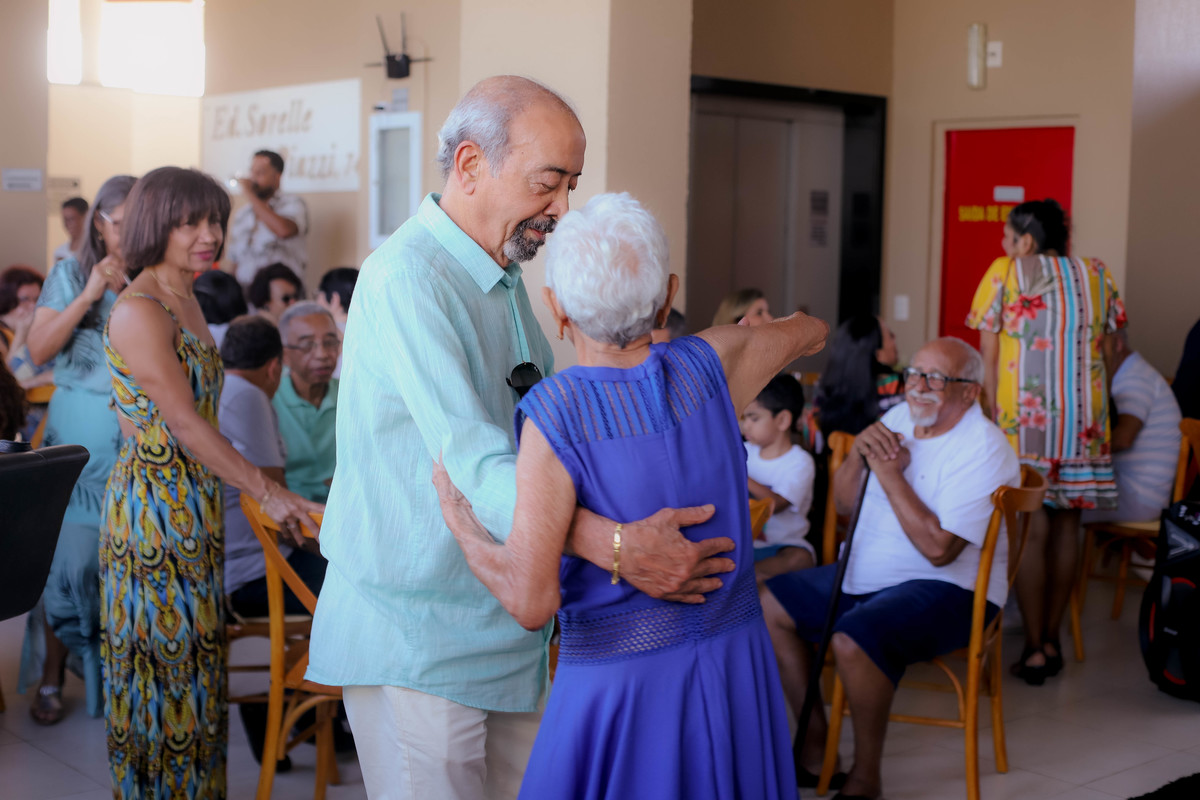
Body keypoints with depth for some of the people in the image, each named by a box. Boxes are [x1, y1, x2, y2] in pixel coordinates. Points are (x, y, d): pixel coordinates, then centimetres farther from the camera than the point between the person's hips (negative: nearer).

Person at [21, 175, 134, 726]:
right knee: (70, 554, -2)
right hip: (80, 435, -1)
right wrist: (89, 295, -13)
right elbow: (39, 350, -5)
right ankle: (52, 678, 11)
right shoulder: (70, 275, 4)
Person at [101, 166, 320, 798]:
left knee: (193, 658, 14)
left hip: (194, 505, 9)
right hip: (153, 504, -9)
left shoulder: (186, 301, 11)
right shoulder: (139, 310, -16)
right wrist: (267, 494, -18)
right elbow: (184, 422, -20)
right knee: (163, 658, 1)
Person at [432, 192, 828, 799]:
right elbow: (811, 333, 16)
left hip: (618, 684, -4)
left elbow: (531, 601, -23)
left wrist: (452, 509, -8)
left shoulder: (554, 413, -18)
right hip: (735, 664, 4)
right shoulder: (707, 366, -6)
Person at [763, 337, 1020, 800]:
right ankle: (815, 742, 11)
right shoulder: (898, 418, 8)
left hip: (947, 588, -9)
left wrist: (890, 474, -20)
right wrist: (859, 454, -7)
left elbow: (939, 548, -26)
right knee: (769, 605, 4)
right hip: (865, 574, 9)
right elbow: (842, 504, 13)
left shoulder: (983, 450, -16)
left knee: (853, 640, -33)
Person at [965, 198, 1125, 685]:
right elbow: (1109, 348, 12)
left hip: (1024, 420, -4)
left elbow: (988, 359, -1)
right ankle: (1052, 640, 19)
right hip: (1085, 420, 4)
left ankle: (1034, 650, 2)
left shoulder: (1004, 272, 1)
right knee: (1066, 526, 11)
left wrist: (992, 418, 3)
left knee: (1031, 531, -1)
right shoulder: (1096, 276, 12)